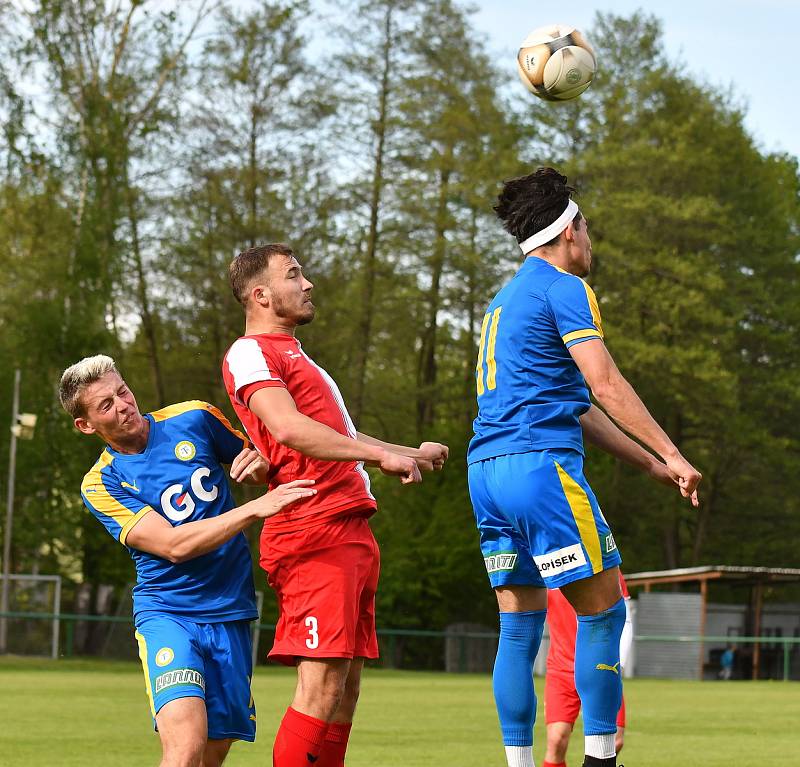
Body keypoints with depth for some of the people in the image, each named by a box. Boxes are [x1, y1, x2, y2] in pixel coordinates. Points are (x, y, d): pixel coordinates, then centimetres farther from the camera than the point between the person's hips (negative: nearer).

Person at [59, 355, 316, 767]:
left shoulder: (195, 419, 3)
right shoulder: (100, 484, -5)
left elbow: (253, 459, 20)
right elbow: (174, 545, -17)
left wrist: (261, 465, -5)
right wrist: (255, 508, -26)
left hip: (231, 614, 3)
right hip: (167, 613, -3)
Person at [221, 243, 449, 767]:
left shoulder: (292, 356, 27)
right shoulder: (250, 353, -5)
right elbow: (288, 428, -22)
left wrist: (409, 452, 42)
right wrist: (379, 454, -26)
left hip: (351, 533, 10)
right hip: (314, 534, -10)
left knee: (345, 691, 7)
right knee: (322, 686, -16)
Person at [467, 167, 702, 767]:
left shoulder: (505, 300, 25)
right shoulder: (564, 288, -3)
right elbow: (605, 386, -14)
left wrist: (649, 463, 25)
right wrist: (672, 454, -12)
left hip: (486, 470, 9)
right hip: (540, 465, -9)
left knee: (520, 628, 8)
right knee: (605, 612, -3)